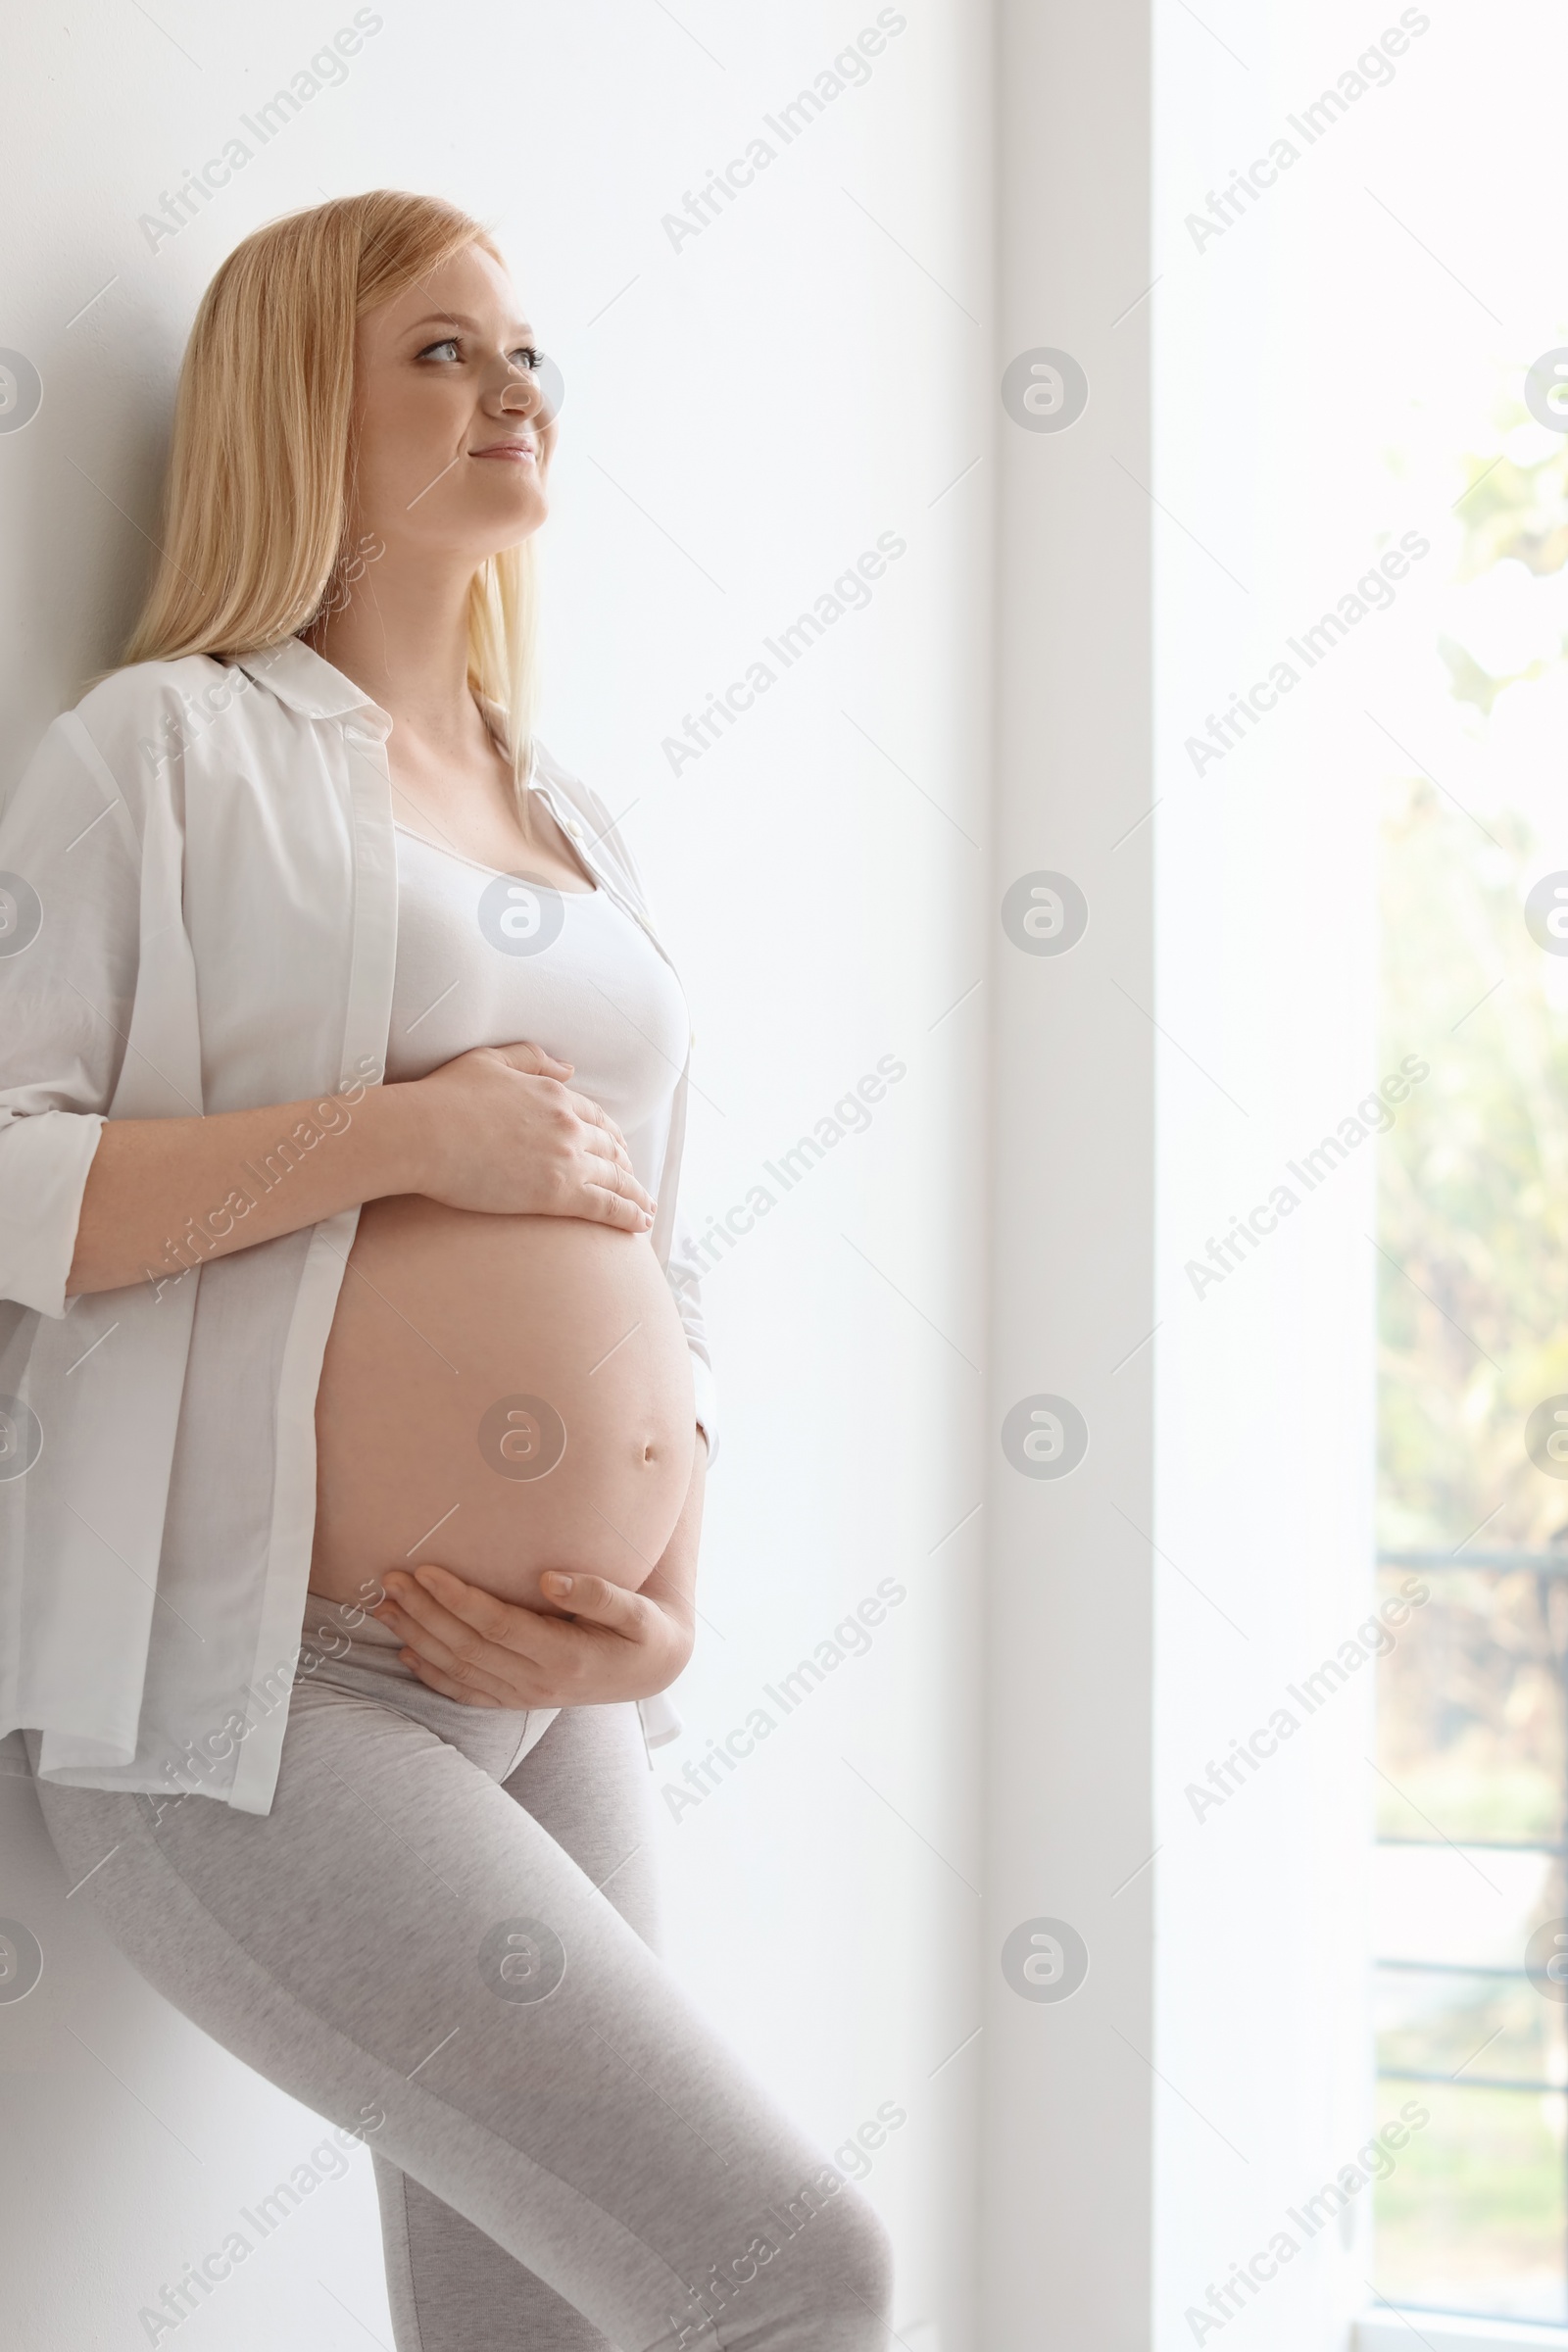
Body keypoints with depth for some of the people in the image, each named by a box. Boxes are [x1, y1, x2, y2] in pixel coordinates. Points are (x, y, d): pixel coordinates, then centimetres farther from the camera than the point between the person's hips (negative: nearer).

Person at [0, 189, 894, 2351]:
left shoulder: (577, 828, 18)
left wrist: (674, 1601, 4)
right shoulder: (173, 747, -2)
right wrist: (407, 1132, -16)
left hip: (554, 1718, 7)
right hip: (255, 1709, -7)